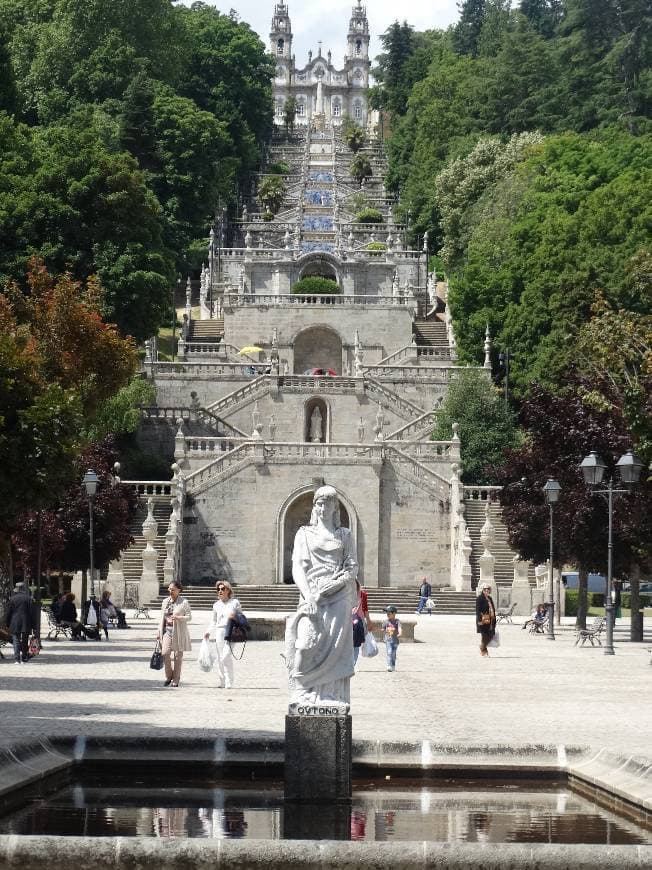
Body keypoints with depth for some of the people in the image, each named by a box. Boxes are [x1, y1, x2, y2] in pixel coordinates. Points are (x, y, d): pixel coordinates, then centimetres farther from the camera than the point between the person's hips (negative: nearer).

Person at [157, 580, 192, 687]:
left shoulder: (184, 602, -2)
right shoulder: (165, 601, 13)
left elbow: (189, 617, -4)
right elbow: (162, 617, 18)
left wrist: (178, 618, -21)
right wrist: (159, 632, 15)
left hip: (179, 632, -3)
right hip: (167, 630, 3)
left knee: (178, 655, 1)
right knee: (165, 653, -12)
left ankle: (176, 679, 11)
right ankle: (168, 675, 8)